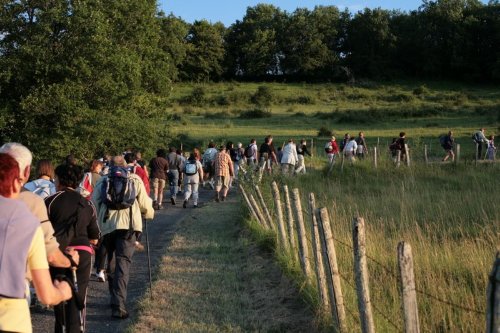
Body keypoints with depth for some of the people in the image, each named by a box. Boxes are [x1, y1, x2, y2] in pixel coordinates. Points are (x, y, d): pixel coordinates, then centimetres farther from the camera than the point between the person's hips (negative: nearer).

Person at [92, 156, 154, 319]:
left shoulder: (102, 181, 14)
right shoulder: (135, 180, 11)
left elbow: (94, 204, 9)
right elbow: (145, 203, 11)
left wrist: (97, 222, 19)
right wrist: (150, 213, 32)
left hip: (107, 225, 2)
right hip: (128, 225, -2)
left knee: (111, 261, 19)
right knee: (123, 263, -7)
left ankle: (115, 299, 29)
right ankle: (118, 305, -20)